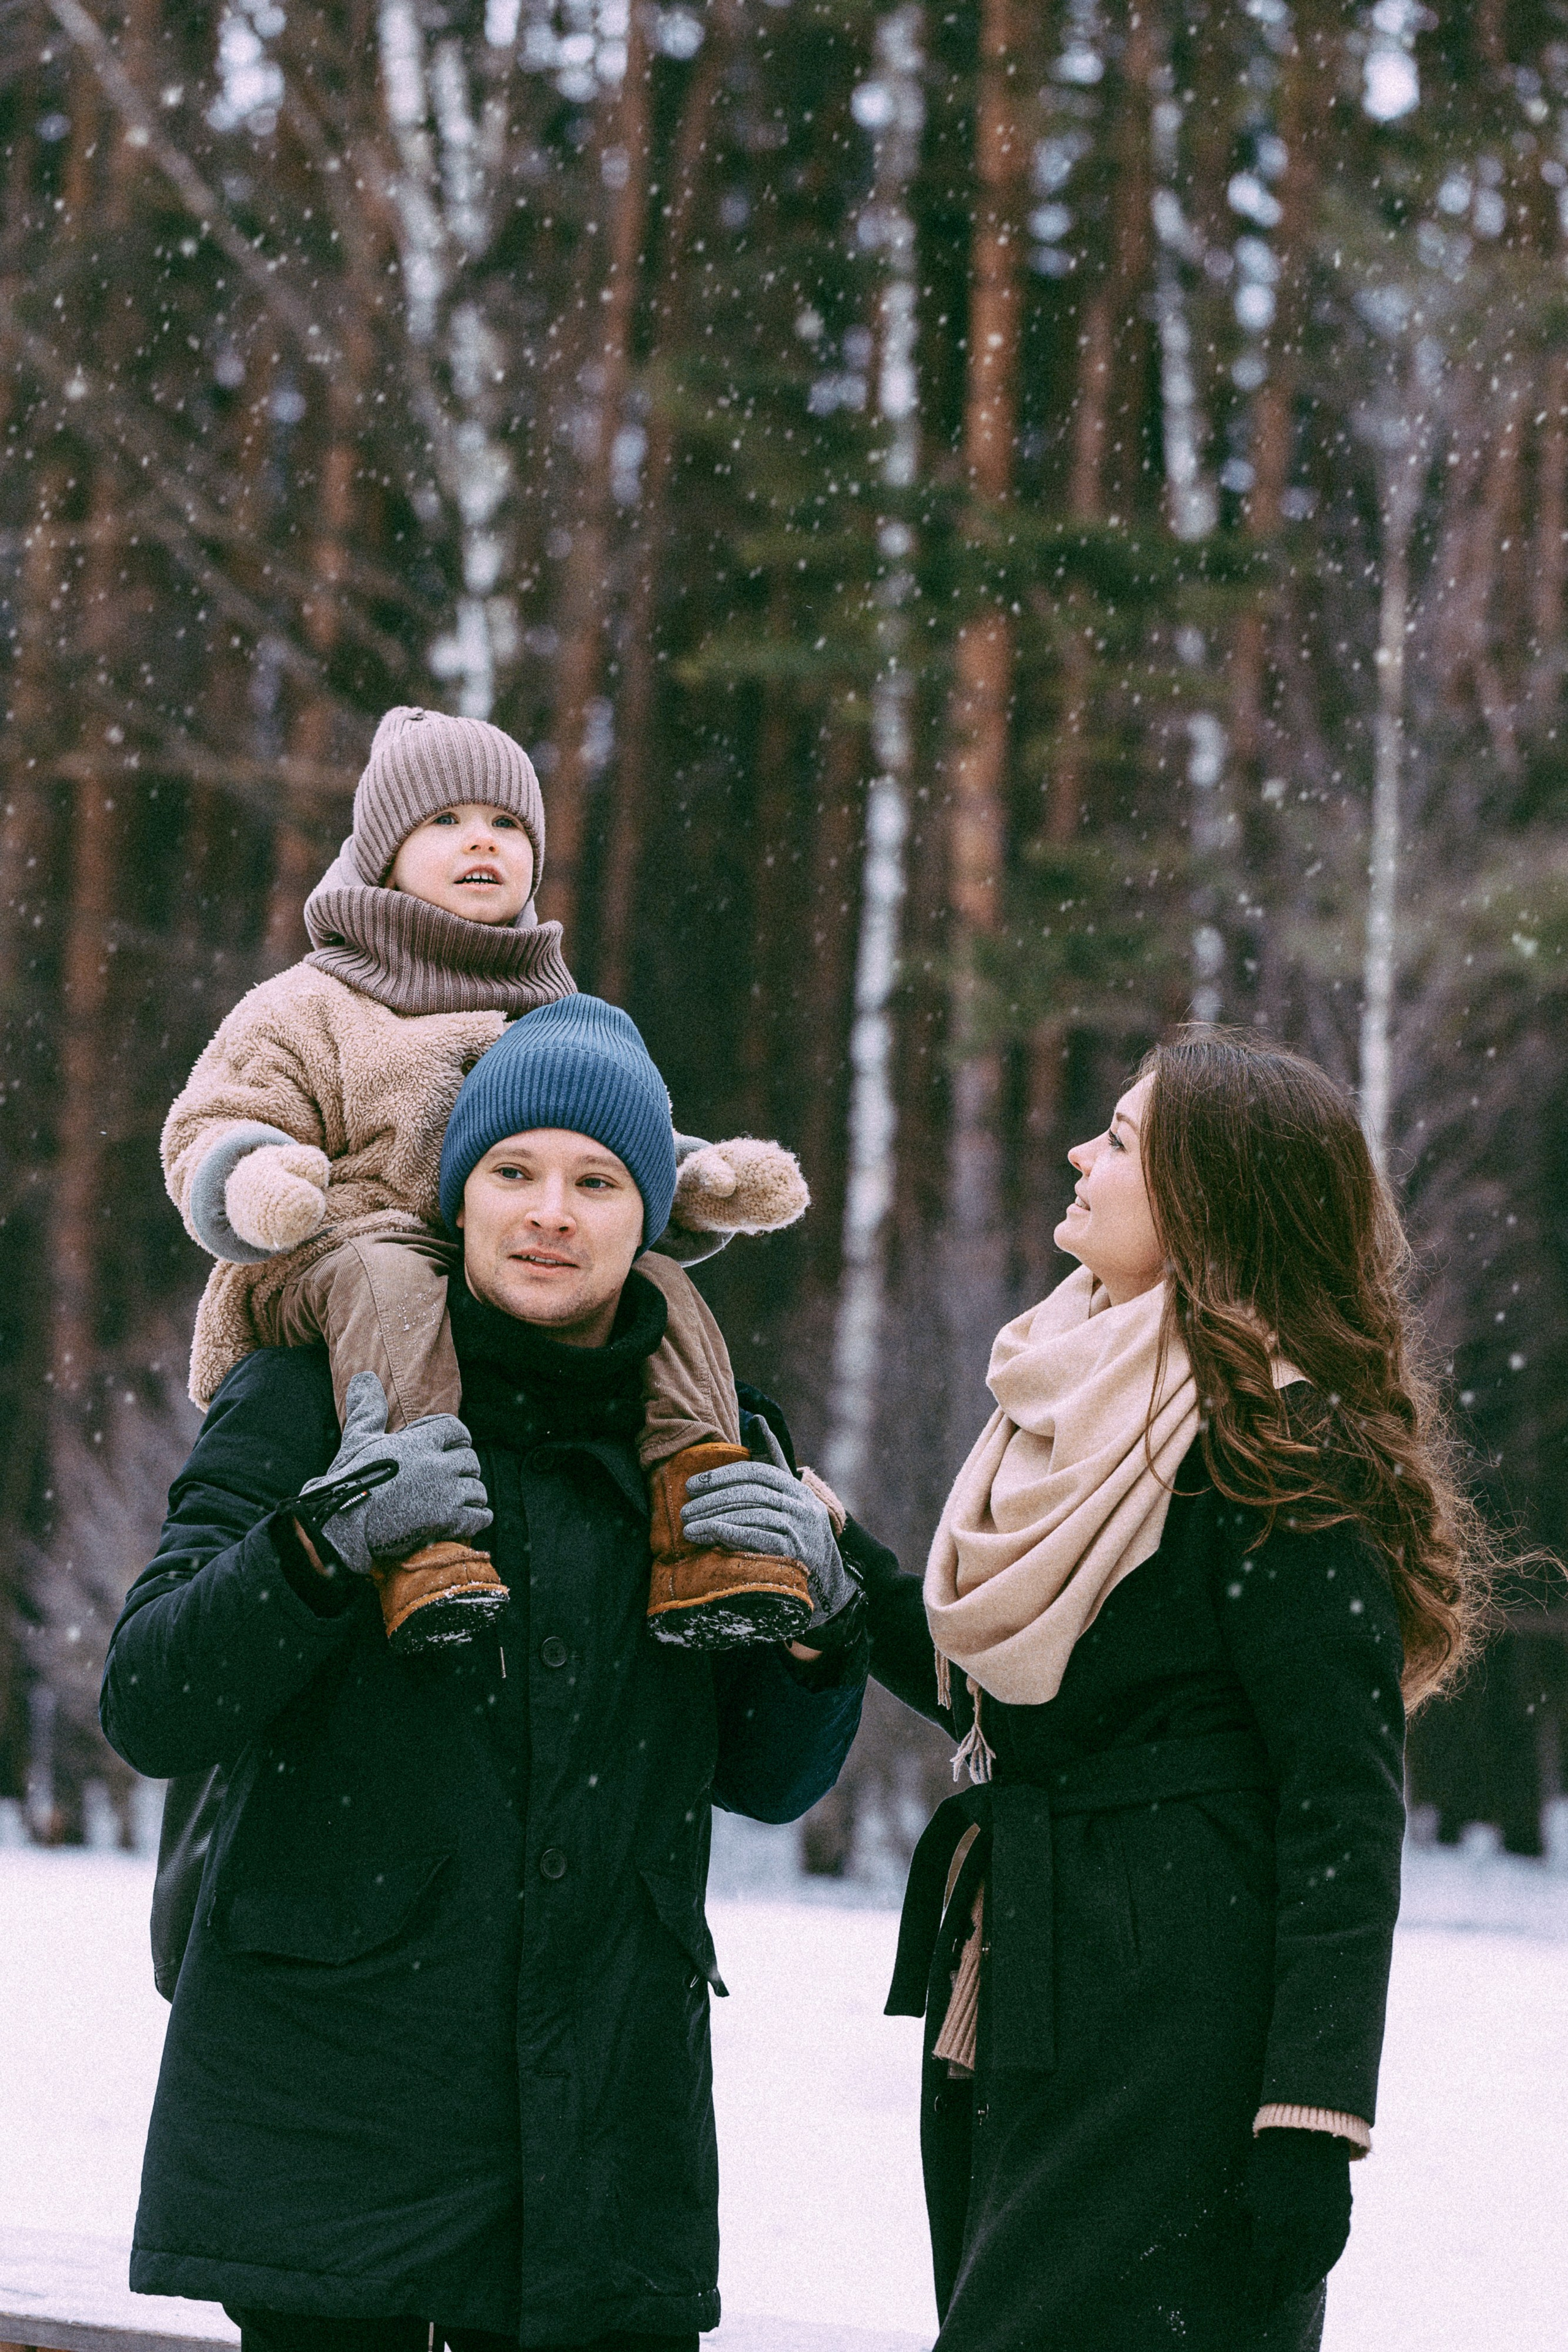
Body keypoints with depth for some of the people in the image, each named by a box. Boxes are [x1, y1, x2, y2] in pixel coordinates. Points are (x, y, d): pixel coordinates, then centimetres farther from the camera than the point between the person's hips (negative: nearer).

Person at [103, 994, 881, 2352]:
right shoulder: (312, 1397, 0)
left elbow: (768, 1780, 17)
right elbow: (148, 1714, -7)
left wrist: (820, 1615, -3)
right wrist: (324, 1544, -22)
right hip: (331, 2087, -3)